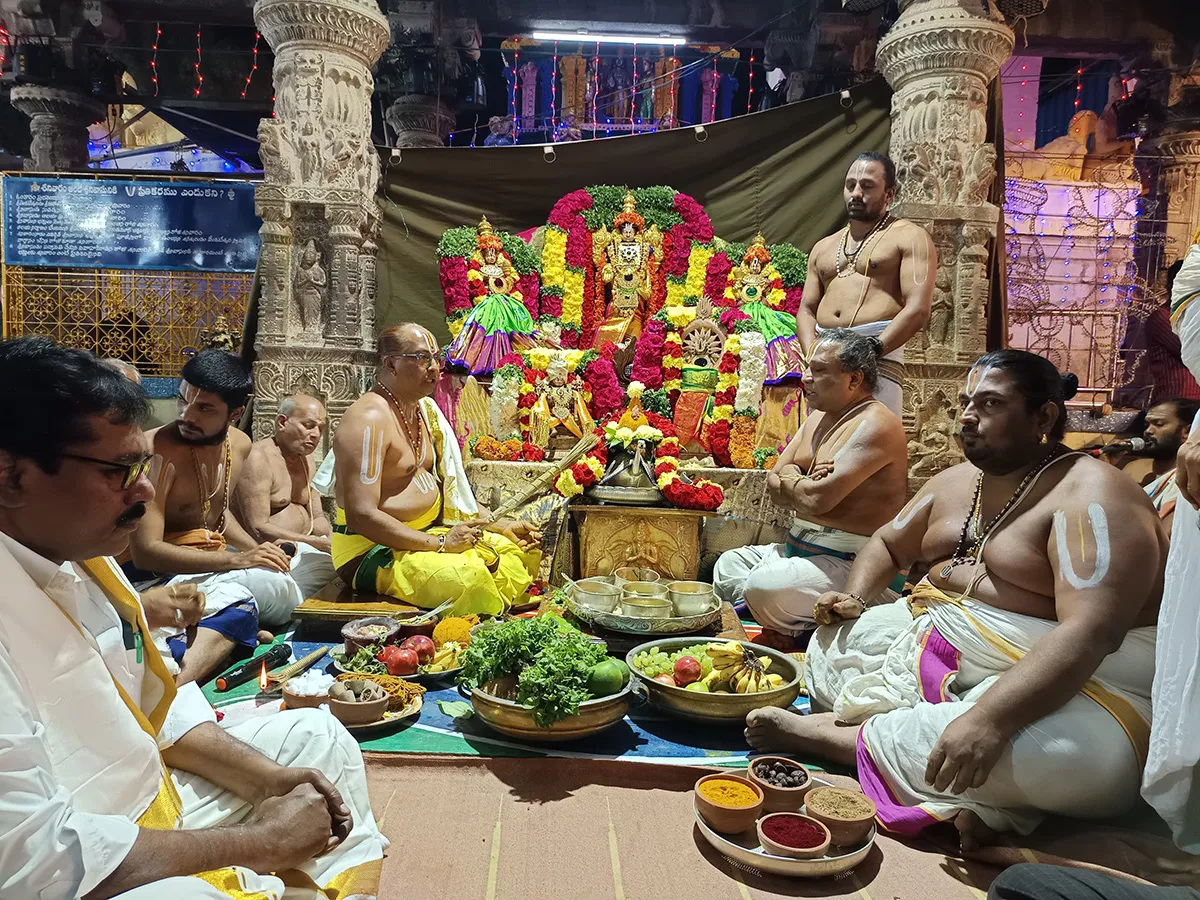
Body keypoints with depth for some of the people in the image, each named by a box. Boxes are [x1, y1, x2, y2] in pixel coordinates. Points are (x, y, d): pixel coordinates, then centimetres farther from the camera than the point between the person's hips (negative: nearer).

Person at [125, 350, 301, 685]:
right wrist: (235, 559, -26)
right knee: (236, 608, -38)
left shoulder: (239, 445, 7)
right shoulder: (155, 450, -17)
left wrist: (257, 550, 9)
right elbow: (145, 551, -22)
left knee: (285, 591, -22)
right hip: (159, 571, -7)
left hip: (215, 565, 7)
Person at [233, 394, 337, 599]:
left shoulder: (306, 460, 17)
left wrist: (332, 538, -5)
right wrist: (315, 542, -18)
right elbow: (258, 530, -19)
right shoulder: (259, 458, -12)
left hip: (303, 549, 9)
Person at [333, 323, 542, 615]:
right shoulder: (370, 418, -18)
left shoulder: (425, 410, 12)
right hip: (371, 549, -10)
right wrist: (440, 544, -25)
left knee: (525, 551, 5)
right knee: (468, 574, -34)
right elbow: (361, 515, -25)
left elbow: (453, 490, 19)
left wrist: (502, 526, 8)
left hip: (430, 531, 10)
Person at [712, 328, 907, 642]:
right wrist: (804, 483, -14)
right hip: (804, 549, 10)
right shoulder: (819, 417, 13)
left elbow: (818, 499, -27)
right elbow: (775, 485, 9)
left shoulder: (875, 424, -17)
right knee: (728, 565, 14)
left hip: (853, 563, -10)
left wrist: (790, 479, -5)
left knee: (763, 586, -29)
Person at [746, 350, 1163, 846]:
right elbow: (888, 544, 22)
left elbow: (1090, 632, -31)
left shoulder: (1093, 496, -18)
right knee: (828, 642, 2)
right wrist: (852, 597, 1)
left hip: (1061, 678, -8)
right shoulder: (956, 481, 7)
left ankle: (817, 732, -26)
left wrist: (989, 718, -41)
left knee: (1080, 756, -39)